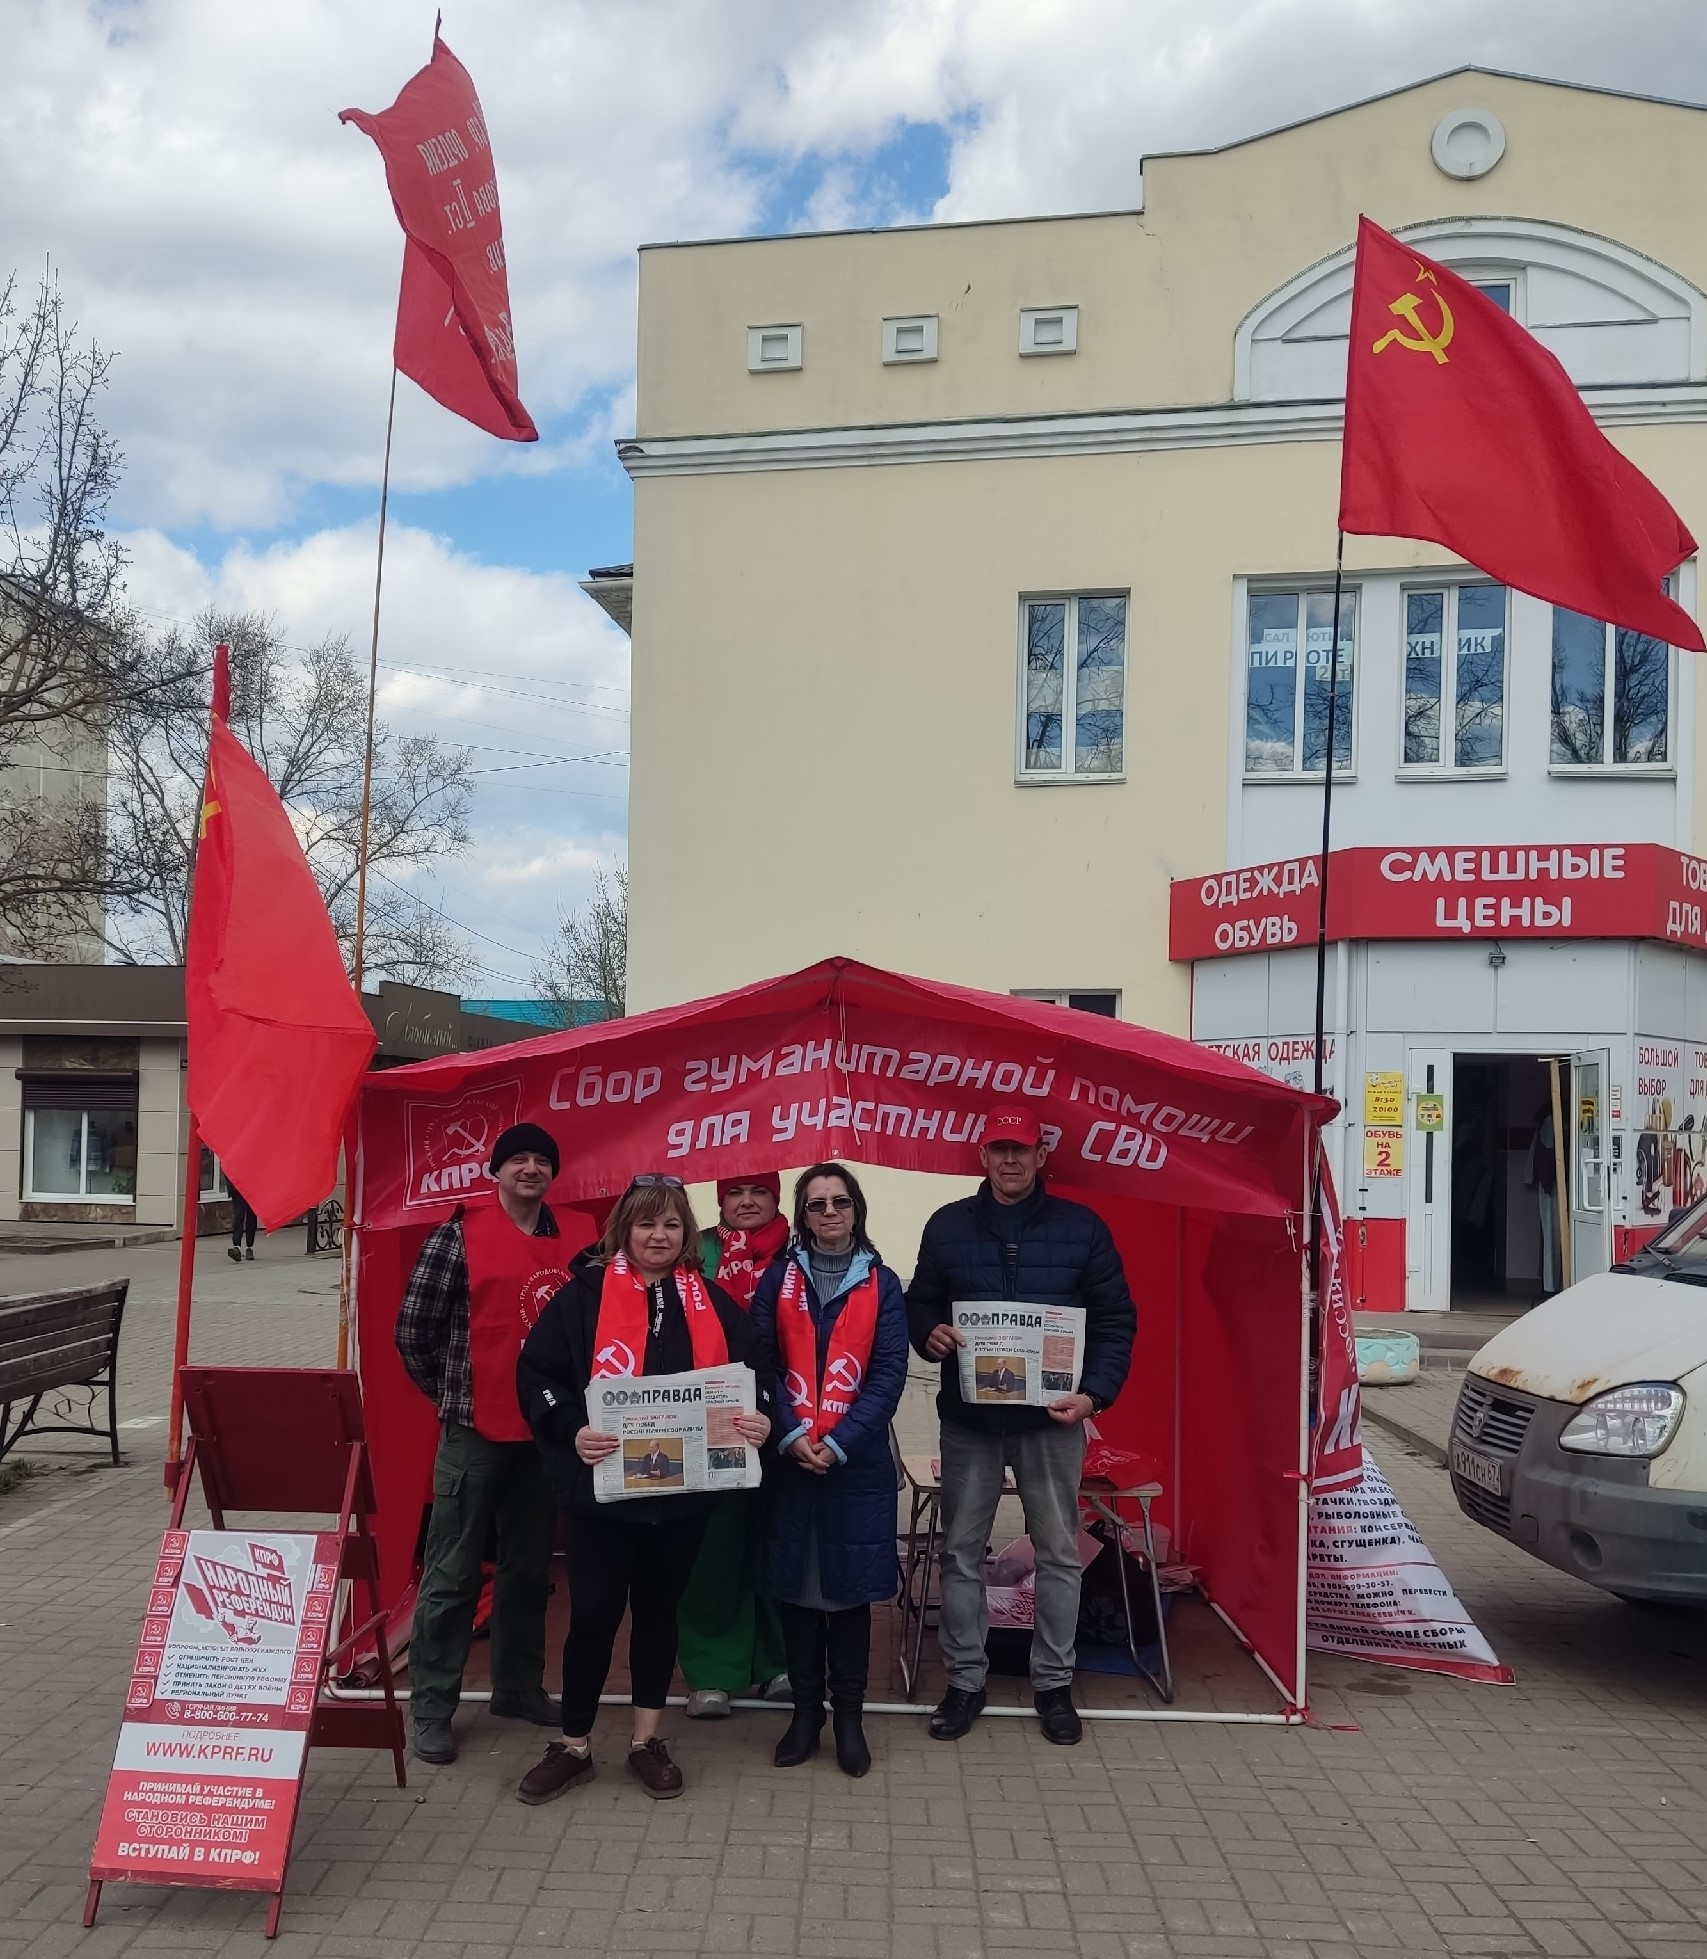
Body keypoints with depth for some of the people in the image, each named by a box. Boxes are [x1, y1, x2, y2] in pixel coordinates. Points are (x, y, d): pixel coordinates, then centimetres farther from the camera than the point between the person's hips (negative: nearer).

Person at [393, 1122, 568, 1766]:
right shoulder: (458, 1235, -7)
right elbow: (413, 1327, -5)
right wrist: (449, 1393, 3)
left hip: (544, 1431, 5)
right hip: (474, 1429, -5)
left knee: (528, 1567, 16)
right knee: (453, 1573, 1)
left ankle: (519, 1688, 29)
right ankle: (431, 1708, 12)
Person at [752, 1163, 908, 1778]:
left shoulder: (881, 1284, 2)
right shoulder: (778, 1280, 5)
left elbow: (889, 1374, -4)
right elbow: (761, 1363, -1)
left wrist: (838, 1442, -14)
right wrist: (792, 1435, -14)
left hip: (858, 1461, -1)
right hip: (789, 1458, 1)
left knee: (851, 1586, 4)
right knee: (796, 1584, 6)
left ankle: (849, 1714, 18)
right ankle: (805, 1709, 20)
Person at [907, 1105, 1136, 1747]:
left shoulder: (1082, 1228, 0)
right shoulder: (948, 1225, 5)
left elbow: (1116, 1319, 0)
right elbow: (919, 1302, 12)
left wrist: (1095, 1392, -13)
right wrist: (929, 1332, -11)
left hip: (1051, 1420, -1)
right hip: (968, 1418, 1)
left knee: (1059, 1554, 6)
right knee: (961, 1551, 7)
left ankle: (1053, 1682, 21)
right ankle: (965, 1680, 20)